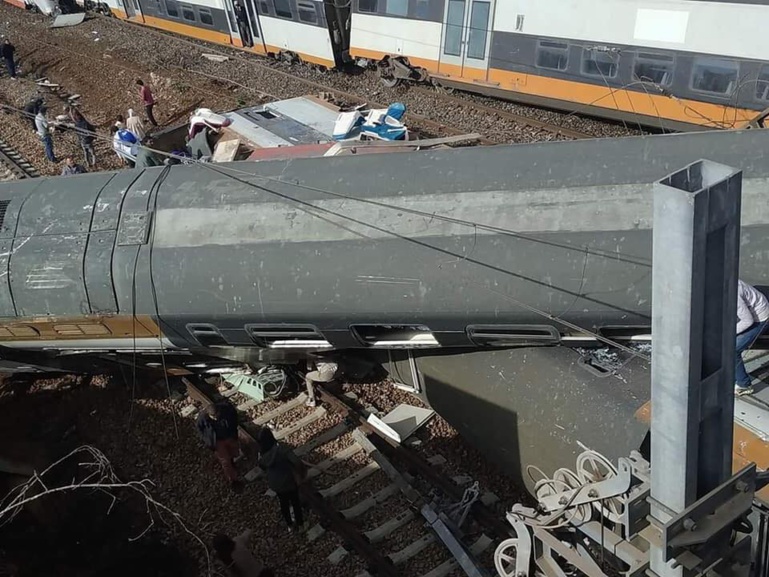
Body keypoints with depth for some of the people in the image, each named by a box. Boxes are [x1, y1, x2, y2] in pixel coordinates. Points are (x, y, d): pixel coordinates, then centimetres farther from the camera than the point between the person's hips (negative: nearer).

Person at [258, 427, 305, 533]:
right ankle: (300, 523, 45)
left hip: (275, 484, 4)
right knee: (295, 502, 24)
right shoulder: (282, 450, -32)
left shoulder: (261, 455, -16)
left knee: (283, 503, 28)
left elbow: (263, 469, 2)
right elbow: (297, 463, -37)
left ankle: (290, 525, 47)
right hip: (289, 482, -4)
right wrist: (301, 474, -19)